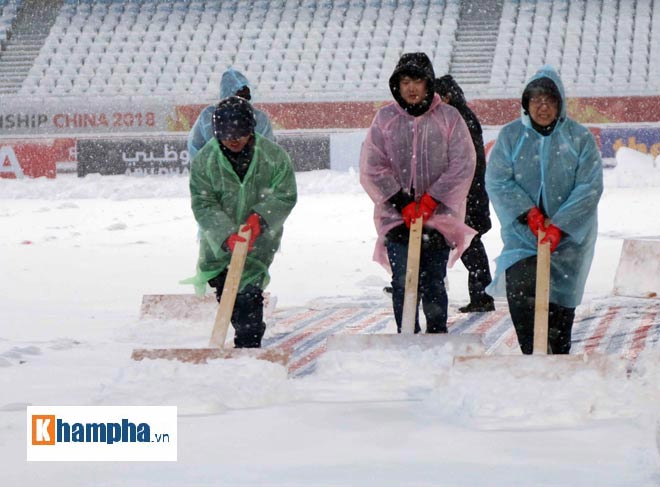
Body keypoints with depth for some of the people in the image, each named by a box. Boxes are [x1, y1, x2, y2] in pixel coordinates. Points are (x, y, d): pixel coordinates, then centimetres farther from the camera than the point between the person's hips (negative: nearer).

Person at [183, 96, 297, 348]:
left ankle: (249, 344, -9)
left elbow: (285, 197, -8)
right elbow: (203, 205, -15)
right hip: (219, 240, 3)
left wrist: (260, 217, -26)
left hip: (259, 240, -3)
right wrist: (227, 236, -28)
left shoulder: (274, 156, -13)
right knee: (223, 290, 17)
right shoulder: (204, 160, -12)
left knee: (248, 292, -16)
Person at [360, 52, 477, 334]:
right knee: (403, 283, -8)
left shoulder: (449, 117, 2)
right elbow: (372, 168, 1)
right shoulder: (385, 118, 4)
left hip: (439, 216, 0)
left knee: (433, 284, 3)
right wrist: (402, 203, -9)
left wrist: (432, 200, -10)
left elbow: (462, 165, -2)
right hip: (396, 216, 0)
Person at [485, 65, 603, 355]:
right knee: (519, 288, -20)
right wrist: (529, 213, -15)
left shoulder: (579, 138, -1)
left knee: (560, 303, 1)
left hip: (568, 236, 0)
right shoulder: (510, 135, 3)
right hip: (521, 232, 0)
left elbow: (589, 188, -6)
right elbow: (497, 181, -3)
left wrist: (559, 225, -15)